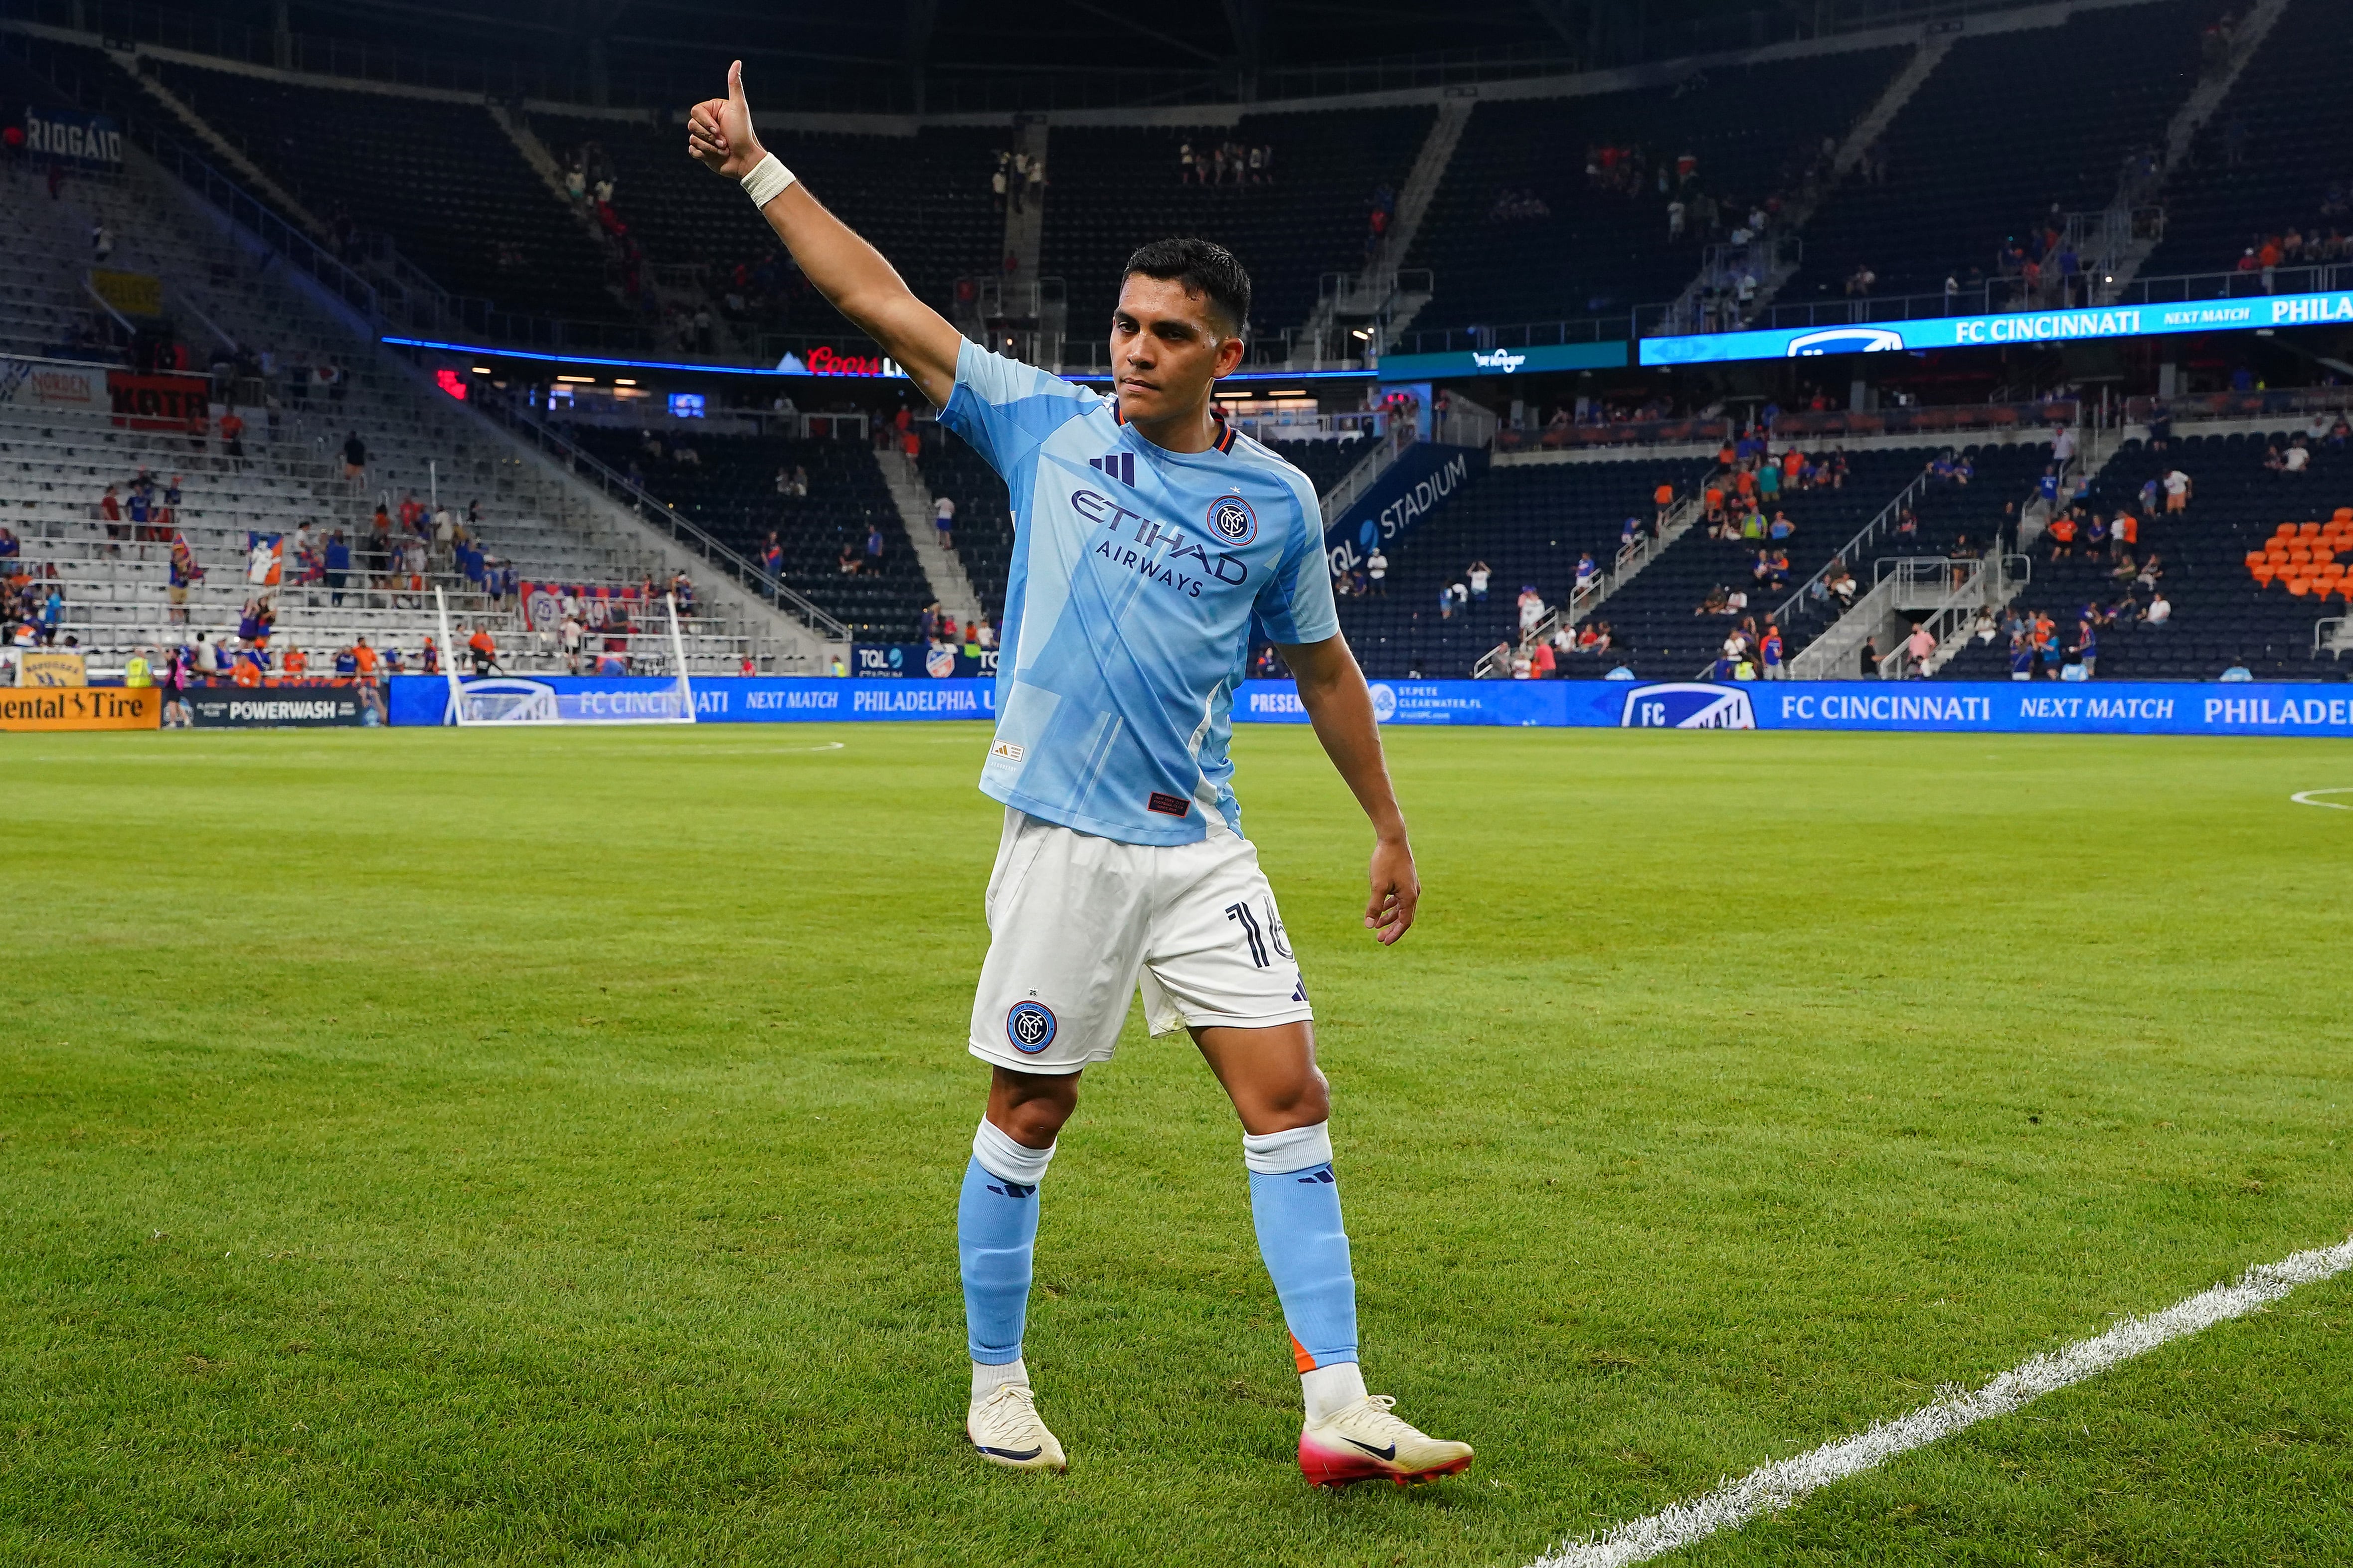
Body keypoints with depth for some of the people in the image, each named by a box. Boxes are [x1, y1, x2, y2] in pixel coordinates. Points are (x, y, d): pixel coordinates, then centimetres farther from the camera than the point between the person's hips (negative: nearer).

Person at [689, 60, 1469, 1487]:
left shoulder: (1275, 499, 4)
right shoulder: (1045, 424, 1)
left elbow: (1324, 668, 14)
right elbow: (881, 301, 2)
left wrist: (1392, 832, 17)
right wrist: (759, 167, 1)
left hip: (1202, 846, 2)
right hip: (1063, 839, -2)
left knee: (1290, 1097, -3)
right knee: (1029, 1114, 5)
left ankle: (1340, 1410, 2)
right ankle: (998, 1386, 23)